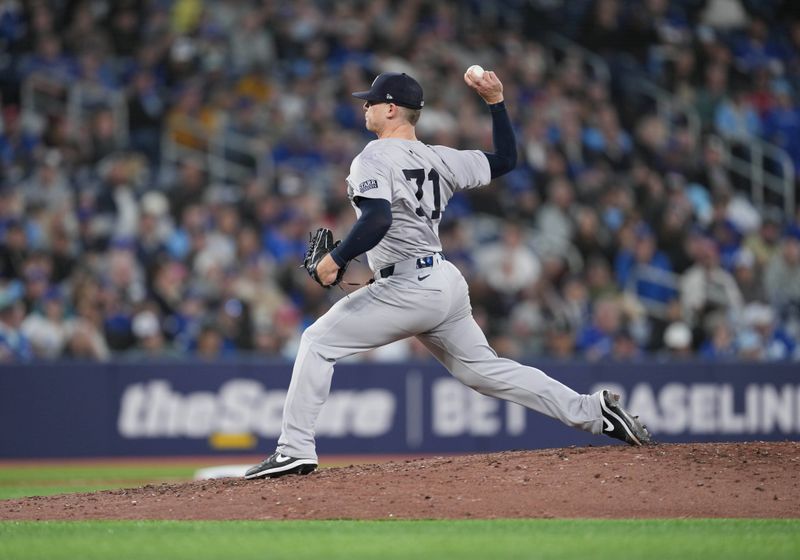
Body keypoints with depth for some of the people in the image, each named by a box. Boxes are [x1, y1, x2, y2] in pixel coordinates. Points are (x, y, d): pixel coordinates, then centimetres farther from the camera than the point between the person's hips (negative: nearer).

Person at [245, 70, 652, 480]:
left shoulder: (373, 159, -8)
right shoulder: (438, 159, 13)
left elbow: (377, 220, -25)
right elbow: (505, 159, 23)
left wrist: (335, 260, -16)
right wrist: (496, 101, 23)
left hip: (408, 288, -8)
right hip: (448, 283, 8)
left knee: (318, 341, 0)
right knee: (483, 369, 16)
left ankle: (295, 449, -6)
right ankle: (592, 411, 9)